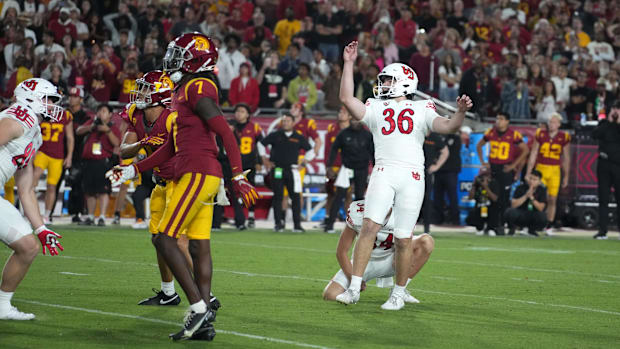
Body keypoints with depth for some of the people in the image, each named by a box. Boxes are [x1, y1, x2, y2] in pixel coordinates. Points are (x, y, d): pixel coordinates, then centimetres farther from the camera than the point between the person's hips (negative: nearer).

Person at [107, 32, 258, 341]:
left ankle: (199, 307, -10)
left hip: (198, 174, -10)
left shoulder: (198, 88, -11)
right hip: (201, 177, 10)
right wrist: (133, 170, 27)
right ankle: (204, 324, 6)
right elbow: (171, 148, 27)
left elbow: (225, 132, -18)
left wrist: (238, 176, -22)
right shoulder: (183, 92, 20)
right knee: (200, 246, 7)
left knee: (165, 240, -9)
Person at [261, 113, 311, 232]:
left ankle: (297, 224, -1)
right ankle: (278, 223, 1)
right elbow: (261, 144, 12)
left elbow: (310, 150, 16)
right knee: (278, 196, -2)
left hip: (292, 171, 1)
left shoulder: (299, 138, 8)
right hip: (277, 170, -1)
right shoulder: (275, 136, 6)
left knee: (295, 197, -4)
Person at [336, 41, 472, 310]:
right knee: (369, 226, -15)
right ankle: (354, 288, -13)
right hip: (383, 173, 1)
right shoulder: (376, 109, 20)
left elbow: (448, 127, 4)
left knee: (403, 239, -2)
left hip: (412, 177, -1)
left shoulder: (422, 110, 16)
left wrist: (460, 113, -16)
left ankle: (398, 293, 11)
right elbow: (346, 98, 8)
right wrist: (349, 64, 7)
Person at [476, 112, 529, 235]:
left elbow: (525, 150, -2)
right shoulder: (491, 132, 5)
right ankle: (491, 223, 13)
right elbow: (479, 145, 19)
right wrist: (483, 162, 10)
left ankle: (501, 225, 3)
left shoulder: (513, 135, -7)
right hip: (492, 168, 4)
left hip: (505, 169, -4)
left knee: (504, 199, -3)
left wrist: (513, 165, -5)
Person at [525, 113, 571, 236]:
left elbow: (566, 158, 10)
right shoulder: (540, 134, 2)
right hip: (540, 168, 0)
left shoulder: (563, 137, 2)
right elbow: (533, 154, 7)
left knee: (552, 199, 1)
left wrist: (566, 176, 10)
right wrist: (528, 173, 5)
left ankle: (549, 227, 10)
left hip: (555, 171, 0)